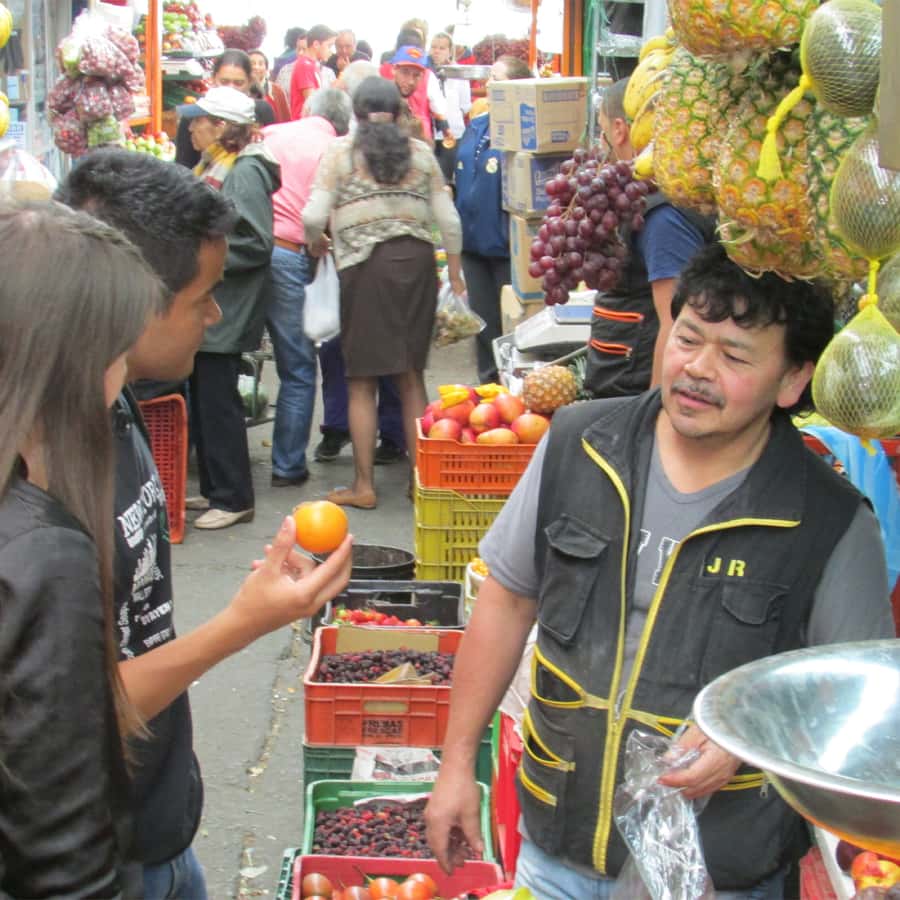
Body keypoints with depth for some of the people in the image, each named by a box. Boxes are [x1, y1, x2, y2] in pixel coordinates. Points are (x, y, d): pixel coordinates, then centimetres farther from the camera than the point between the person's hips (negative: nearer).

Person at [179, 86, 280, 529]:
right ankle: (214, 489, 24)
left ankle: (233, 499, 5)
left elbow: (256, 244, -21)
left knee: (218, 403, -4)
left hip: (225, 311, -10)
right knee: (203, 400, 14)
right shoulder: (212, 167, 15)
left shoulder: (245, 172, -15)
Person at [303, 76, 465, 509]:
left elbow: (314, 216, -6)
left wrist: (316, 244, 16)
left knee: (362, 379, 4)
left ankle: (364, 484, 6)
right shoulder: (421, 152, 9)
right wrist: (455, 276, 16)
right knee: (412, 375, 12)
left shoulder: (340, 151, 1)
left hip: (365, 264, -3)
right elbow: (448, 219, 8)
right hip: (418, 261, 3)